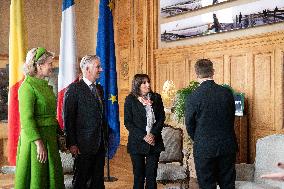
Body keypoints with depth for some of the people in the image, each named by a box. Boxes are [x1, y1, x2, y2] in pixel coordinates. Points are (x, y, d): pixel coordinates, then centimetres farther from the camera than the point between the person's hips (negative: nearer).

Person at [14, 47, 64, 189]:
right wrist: (39, 143, -24)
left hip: (49, 138, 9)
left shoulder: (45, 86, 14)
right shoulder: (28, 87, -13)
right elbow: (26, 118, -20)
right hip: (35, 139, -9)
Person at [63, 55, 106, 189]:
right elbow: (68, 118, -12)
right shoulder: (74, 88, -9)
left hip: (100, 144, 7)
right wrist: (72, 144, -15)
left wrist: (105, 138, 13)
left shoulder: (99, 88, 14)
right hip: (84, 145, -7)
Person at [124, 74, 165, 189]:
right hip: (137, 142, -2)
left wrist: (153, 134, -10)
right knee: (139, 175, 3)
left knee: (152, 175, 1)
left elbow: (161, 118, 5)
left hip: (154, 141, 2)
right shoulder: (130, 100, 0)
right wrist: (143, 136, -12)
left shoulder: (156, 98, 7)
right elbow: (127, 122, -4)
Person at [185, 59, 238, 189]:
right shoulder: (227, 93, -4)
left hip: (204, 149, -3)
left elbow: (190, 125, -5)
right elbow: (231, 118, 7)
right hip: (227, 146, 4)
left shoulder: (193, 97, -14)